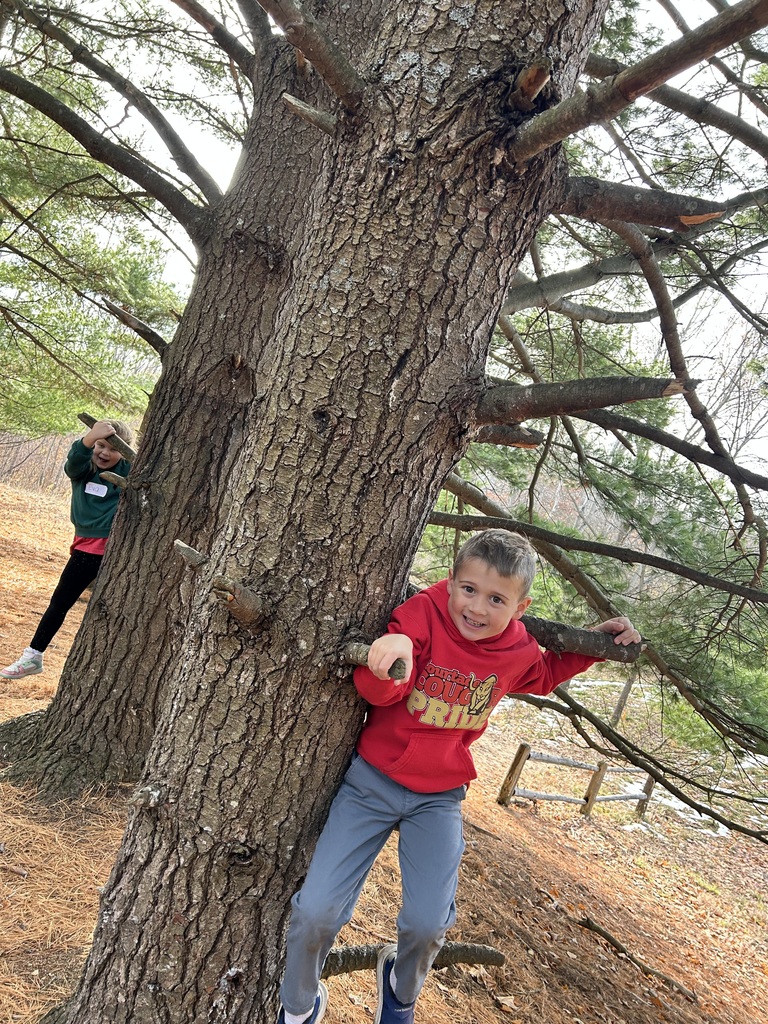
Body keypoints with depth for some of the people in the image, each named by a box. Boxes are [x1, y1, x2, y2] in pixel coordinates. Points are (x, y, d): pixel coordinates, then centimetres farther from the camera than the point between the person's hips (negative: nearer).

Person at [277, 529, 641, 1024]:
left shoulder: (519, 651, -5)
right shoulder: (423, 613, -18)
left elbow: (545, 675, 20)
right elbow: (377, 690, -28)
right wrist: (392, 652, -51)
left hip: (438, 798, 2)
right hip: (372, 779, -2)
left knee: (428, 923, -7)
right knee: (316, 912, -7)